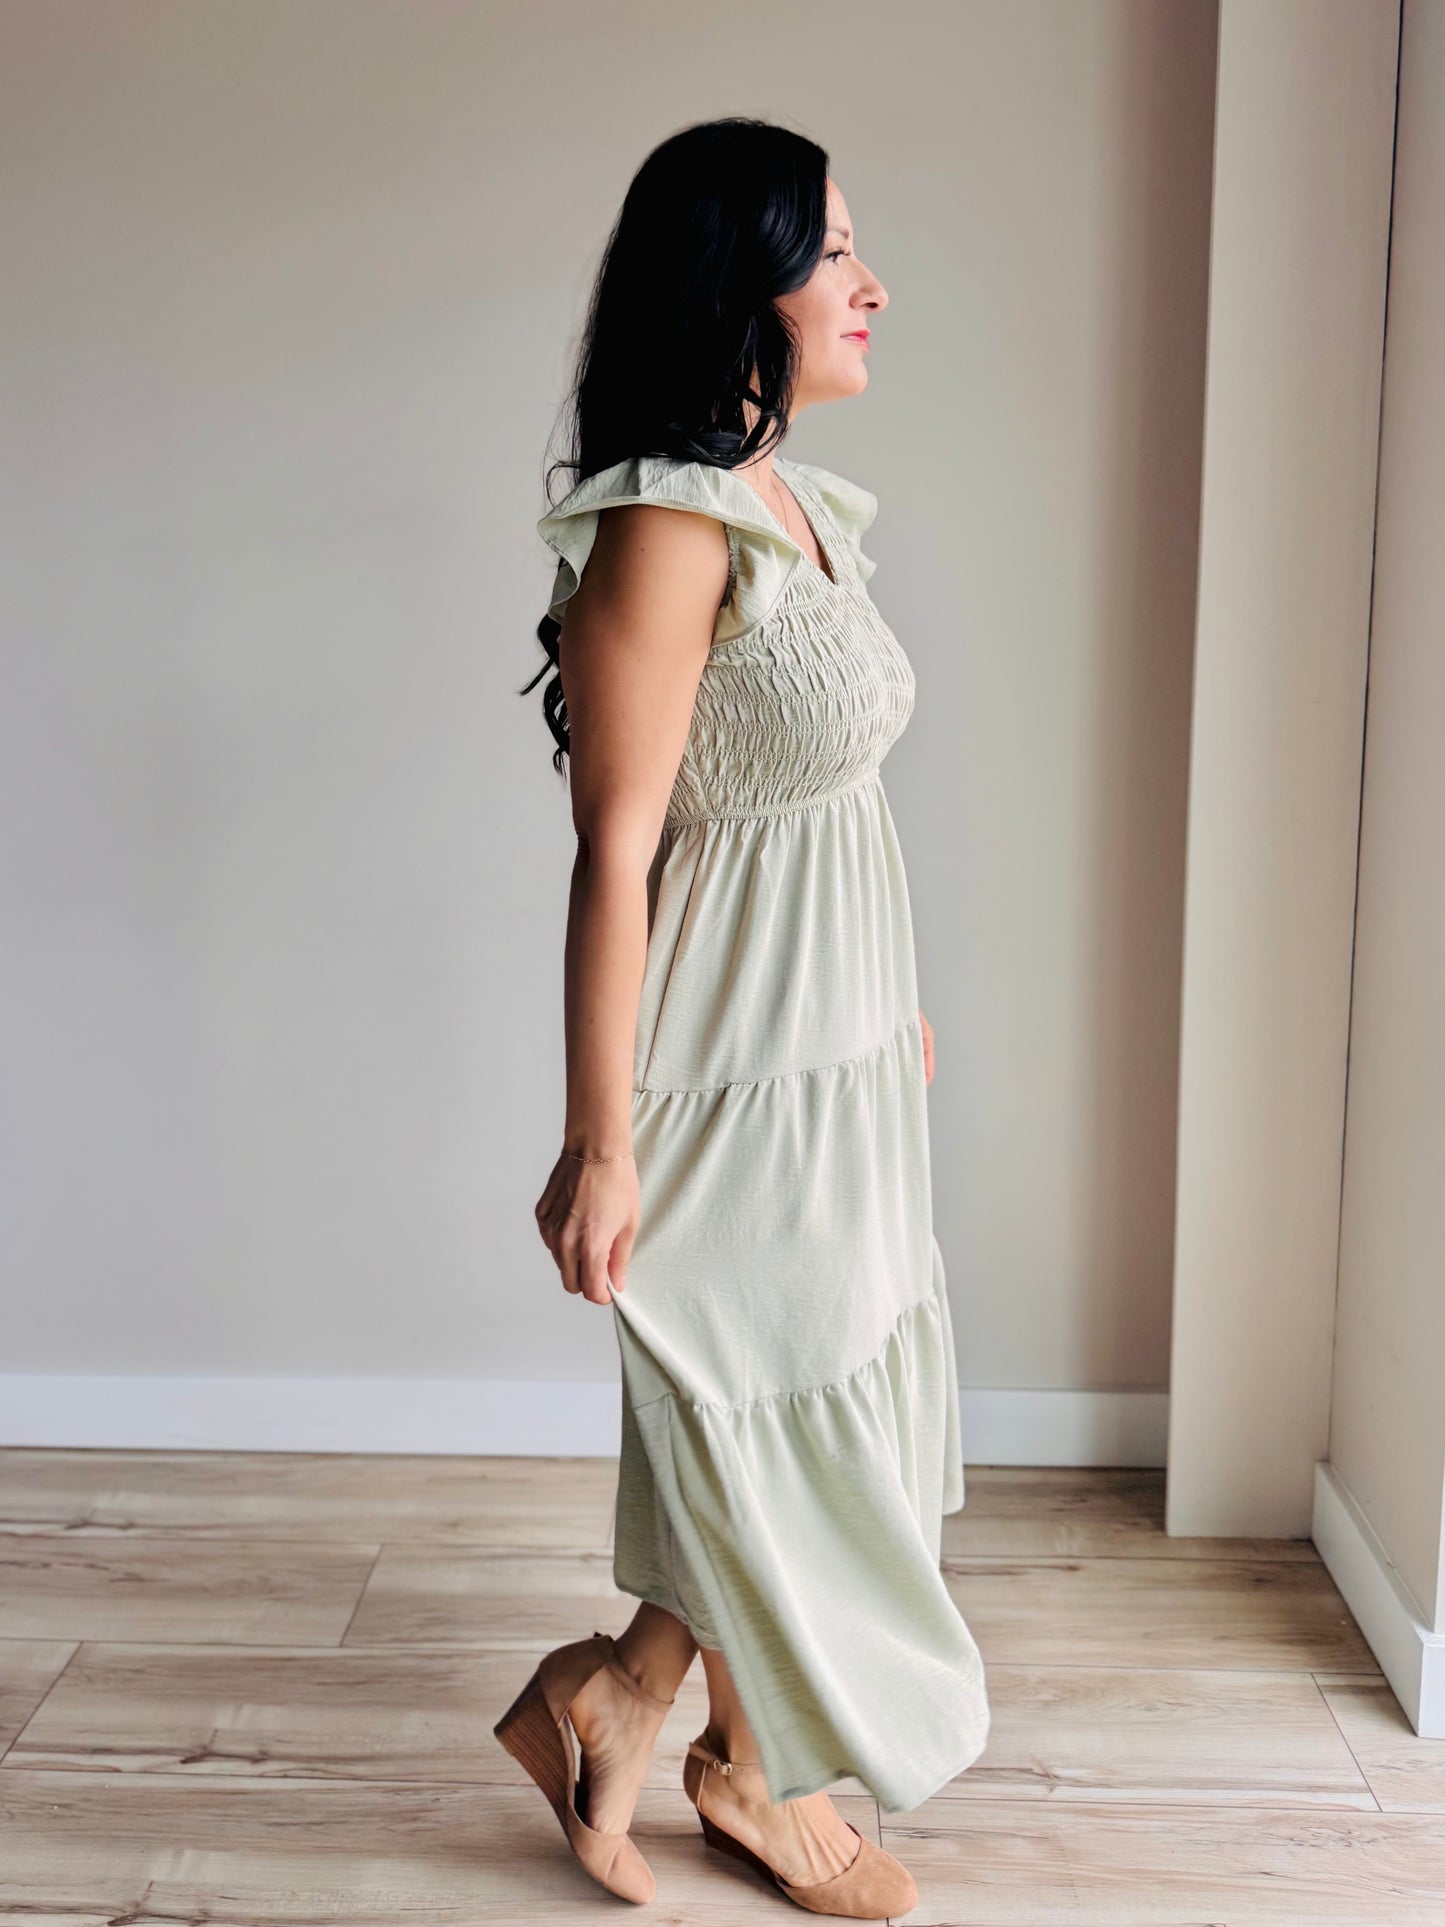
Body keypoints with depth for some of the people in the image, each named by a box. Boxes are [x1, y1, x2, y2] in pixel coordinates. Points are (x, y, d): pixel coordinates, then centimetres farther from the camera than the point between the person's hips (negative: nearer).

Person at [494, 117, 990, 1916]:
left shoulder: (792, 507, 9)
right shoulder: (666, 529, -20)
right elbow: (616, 850, -21)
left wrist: (891, 1011, 22)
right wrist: (599, 1147, -19)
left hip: (839, 1046, 9)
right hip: (744, 1071, -9)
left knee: (826, 1415, 18)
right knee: (783, 1427, 5)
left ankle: (751, 1766, 36)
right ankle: (608, 1697, 30)